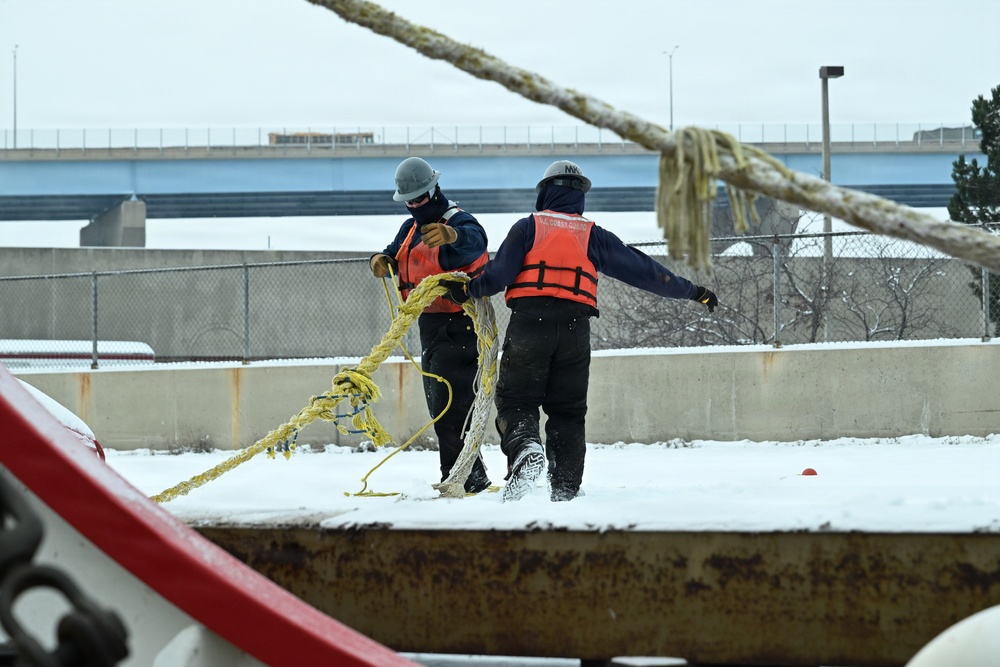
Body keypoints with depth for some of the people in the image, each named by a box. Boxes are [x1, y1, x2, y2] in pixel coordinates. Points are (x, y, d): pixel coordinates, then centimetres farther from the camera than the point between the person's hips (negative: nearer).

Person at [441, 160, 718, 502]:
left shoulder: (528, 227, 7)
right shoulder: (594, 236, 12)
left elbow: (499, 273, -5)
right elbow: (643, 269, 13)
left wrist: (467, 290, 10)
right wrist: (693, 292, 20)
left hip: (529, 323, -2)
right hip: (575, 331, 2)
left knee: (516, 400, 2)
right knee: (568, 410, 11)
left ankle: (525, 448, -29)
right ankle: (565, 488, 6)